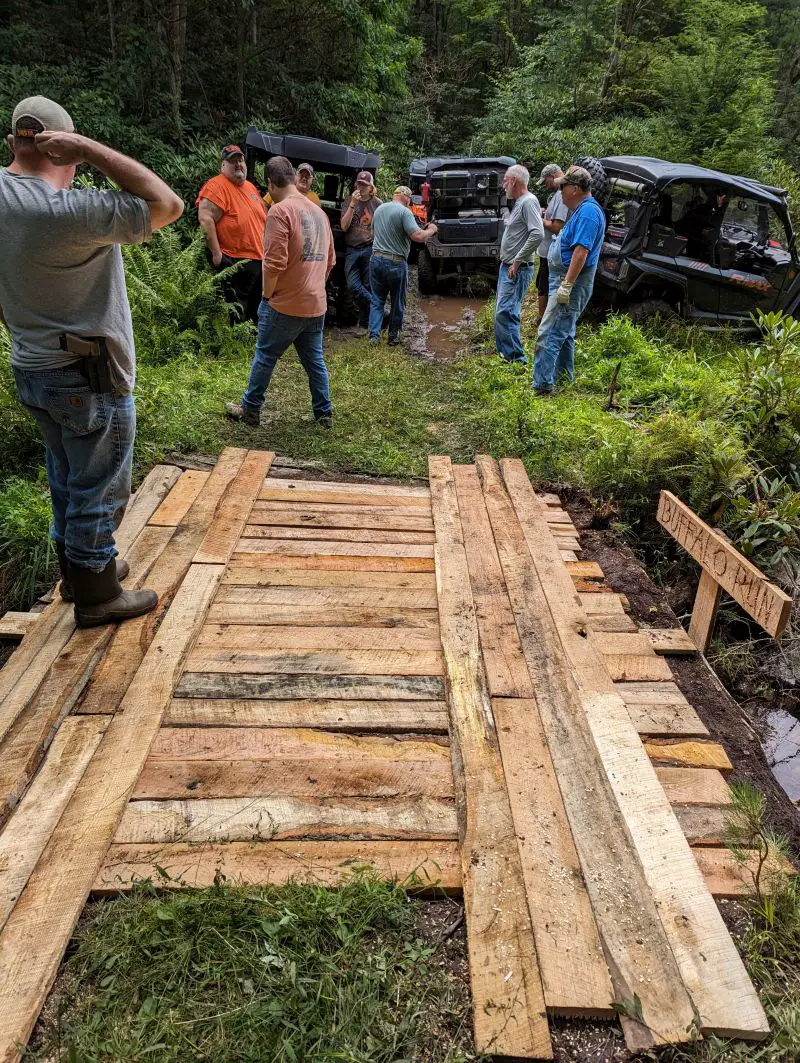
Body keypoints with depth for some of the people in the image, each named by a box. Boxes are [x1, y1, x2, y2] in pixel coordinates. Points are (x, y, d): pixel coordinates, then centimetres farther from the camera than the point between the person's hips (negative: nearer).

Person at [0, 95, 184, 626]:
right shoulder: (68, 210, -26)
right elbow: (168, 205, -22)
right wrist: (90, 148, -20)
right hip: (89, 379, -8)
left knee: (68, 478, 22)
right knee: (100, 489, 6)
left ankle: (79, 570, 38)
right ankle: (97, 596, 20)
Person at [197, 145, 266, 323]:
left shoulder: (250, 187, 17)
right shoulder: (217, 186, -10)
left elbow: (262, 219, 27)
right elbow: (205, 219, -19)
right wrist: (216, 253, -23)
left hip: (259, 260, 9)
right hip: (235, 264, -9)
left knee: (256, 314, 17)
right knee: (236, 318, -6)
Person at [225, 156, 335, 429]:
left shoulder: (280, 211, -14)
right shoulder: (319, 211, 11)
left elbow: (274, 262, -21)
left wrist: (268, 295, -7)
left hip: (286, 305, -7)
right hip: (316, 305, 7)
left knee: (265, 357, 7)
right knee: (314, 360, 14)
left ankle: (250, 409, 17)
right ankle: (324, 413, 19)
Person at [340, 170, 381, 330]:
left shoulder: (377, 204, 3)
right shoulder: (350, 201, 6)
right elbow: (344, 227, -4)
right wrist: (353, 204, -12)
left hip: (370, 250, -2)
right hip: (352, 250, 2)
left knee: (368, 286, 0)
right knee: (353, 285, -10)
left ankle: (364, 323, 9)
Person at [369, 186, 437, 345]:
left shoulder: (379, 209, 11)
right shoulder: (404, 212, -11)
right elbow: (418, 236, -20)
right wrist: (431, 230, -2)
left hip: (376, 259, 5)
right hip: (396, 262, -5)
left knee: (377, 300, 12)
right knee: (397, 303, 10)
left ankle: (374, 335, 2)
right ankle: (393, 337, 19)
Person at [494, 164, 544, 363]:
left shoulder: (528, 201, -14)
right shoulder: (519, 203, 17)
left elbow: (537, 234, -26)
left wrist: (518, 261, -23)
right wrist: (507, 262, 16)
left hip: (517, 270, -11)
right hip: (507, 267, 11)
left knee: (505, 312, -16)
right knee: (502, 312, 16)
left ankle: (516, 358, -14)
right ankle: (504, 352, 26)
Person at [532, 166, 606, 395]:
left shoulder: (588, 212, -17)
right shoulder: (583, 210, 16)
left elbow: (581, 251, -26)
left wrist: (566, 285, -29)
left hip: (572, 283, -11)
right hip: (565, 280, 11)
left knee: (549, 335, -14)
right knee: (563, 333, 19)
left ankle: (542, 386, -16)